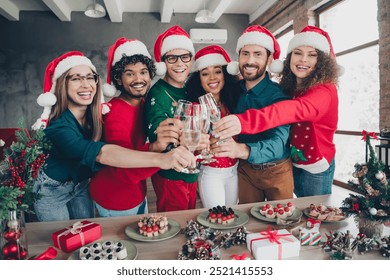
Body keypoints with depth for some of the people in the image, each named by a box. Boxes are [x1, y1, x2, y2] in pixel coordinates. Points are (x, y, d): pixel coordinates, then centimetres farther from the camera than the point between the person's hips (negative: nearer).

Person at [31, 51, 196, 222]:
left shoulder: (99, 114, -16)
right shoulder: (55, 125, -36)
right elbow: (100, 153, -52)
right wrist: (160, 159, -65)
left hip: (81, 186, 5)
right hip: (51, 190, -4)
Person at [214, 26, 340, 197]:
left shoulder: (325, 90, -24)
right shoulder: (287, 87, -1)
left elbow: (297, 110, -44)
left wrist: (245, 121, -61)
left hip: (316, 169, -4)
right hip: (292, 163, 5)